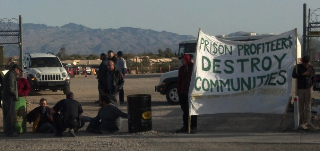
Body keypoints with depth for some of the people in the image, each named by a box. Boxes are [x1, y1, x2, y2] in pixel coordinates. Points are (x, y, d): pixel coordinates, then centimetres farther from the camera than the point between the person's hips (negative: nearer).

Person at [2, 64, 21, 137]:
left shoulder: (7, 75, 19)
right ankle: (10, 131, -6)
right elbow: (11, 88, -20)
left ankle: (7, 130, 23)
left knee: (6, 114, 15)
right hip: (10, 98, -10)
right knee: (10, 115, -7)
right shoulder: (11, 75, -14)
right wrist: (16, 95, -11)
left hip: (5, 97, 10)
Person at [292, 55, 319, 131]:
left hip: (308, 89, 1)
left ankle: (307, 122, -5)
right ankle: (302, 121, 10)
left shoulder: (311, 68, 4)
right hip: (300, 89, -1)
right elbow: (293, 75, -14)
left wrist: (312, 85, 1)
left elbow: (313, 77, 15)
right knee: (301, 107, 3)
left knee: (308, 107, -3)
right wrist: (303, 74, -21)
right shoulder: (298, 67, -3)